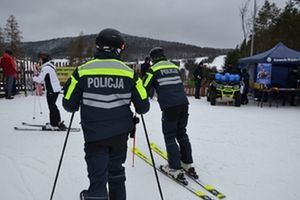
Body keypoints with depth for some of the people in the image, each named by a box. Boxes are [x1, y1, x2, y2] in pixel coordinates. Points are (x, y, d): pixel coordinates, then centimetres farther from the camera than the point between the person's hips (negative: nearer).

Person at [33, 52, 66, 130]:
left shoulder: (46, 68, -17)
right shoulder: (49, 66, 15)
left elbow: (39, 79, -16)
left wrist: (34, 78, 3)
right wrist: (38, 78, 10)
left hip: (52, 90, -10)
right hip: (56, 89, 10)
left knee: (52, 107, -2)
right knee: (53, 106, 19)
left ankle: (53, 125, 4)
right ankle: (58, 122, 28)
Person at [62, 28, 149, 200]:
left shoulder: (82, 71, -8)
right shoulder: (129, 73, -6)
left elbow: (69, 105, -2)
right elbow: (143, 107, -3)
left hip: (94, 135, -2)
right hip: (120, 134, 2)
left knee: (98, 178, 5)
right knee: (116, 171, 23)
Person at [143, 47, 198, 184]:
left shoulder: (153, 70, 2)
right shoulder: (175, 67, 17)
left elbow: (145, 89, 3)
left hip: (169, 106, -5)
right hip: (183, 103, 5)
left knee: (170, 136, 5)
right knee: (182, 133, 18)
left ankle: (175, 169, 4)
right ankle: (188, 164, 24)